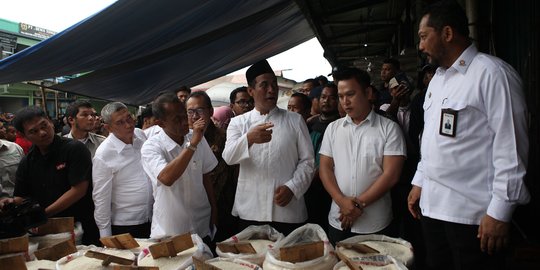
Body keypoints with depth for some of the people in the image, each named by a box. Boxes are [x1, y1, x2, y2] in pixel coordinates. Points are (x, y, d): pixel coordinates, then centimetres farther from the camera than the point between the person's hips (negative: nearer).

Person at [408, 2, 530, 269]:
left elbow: (511, 147, -15)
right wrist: (419, 182, 16)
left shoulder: (492, 73, -11)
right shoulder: (437, 79, 14)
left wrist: (500, 211, -16)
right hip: (432, 205, 7)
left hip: (472, 214, -7)